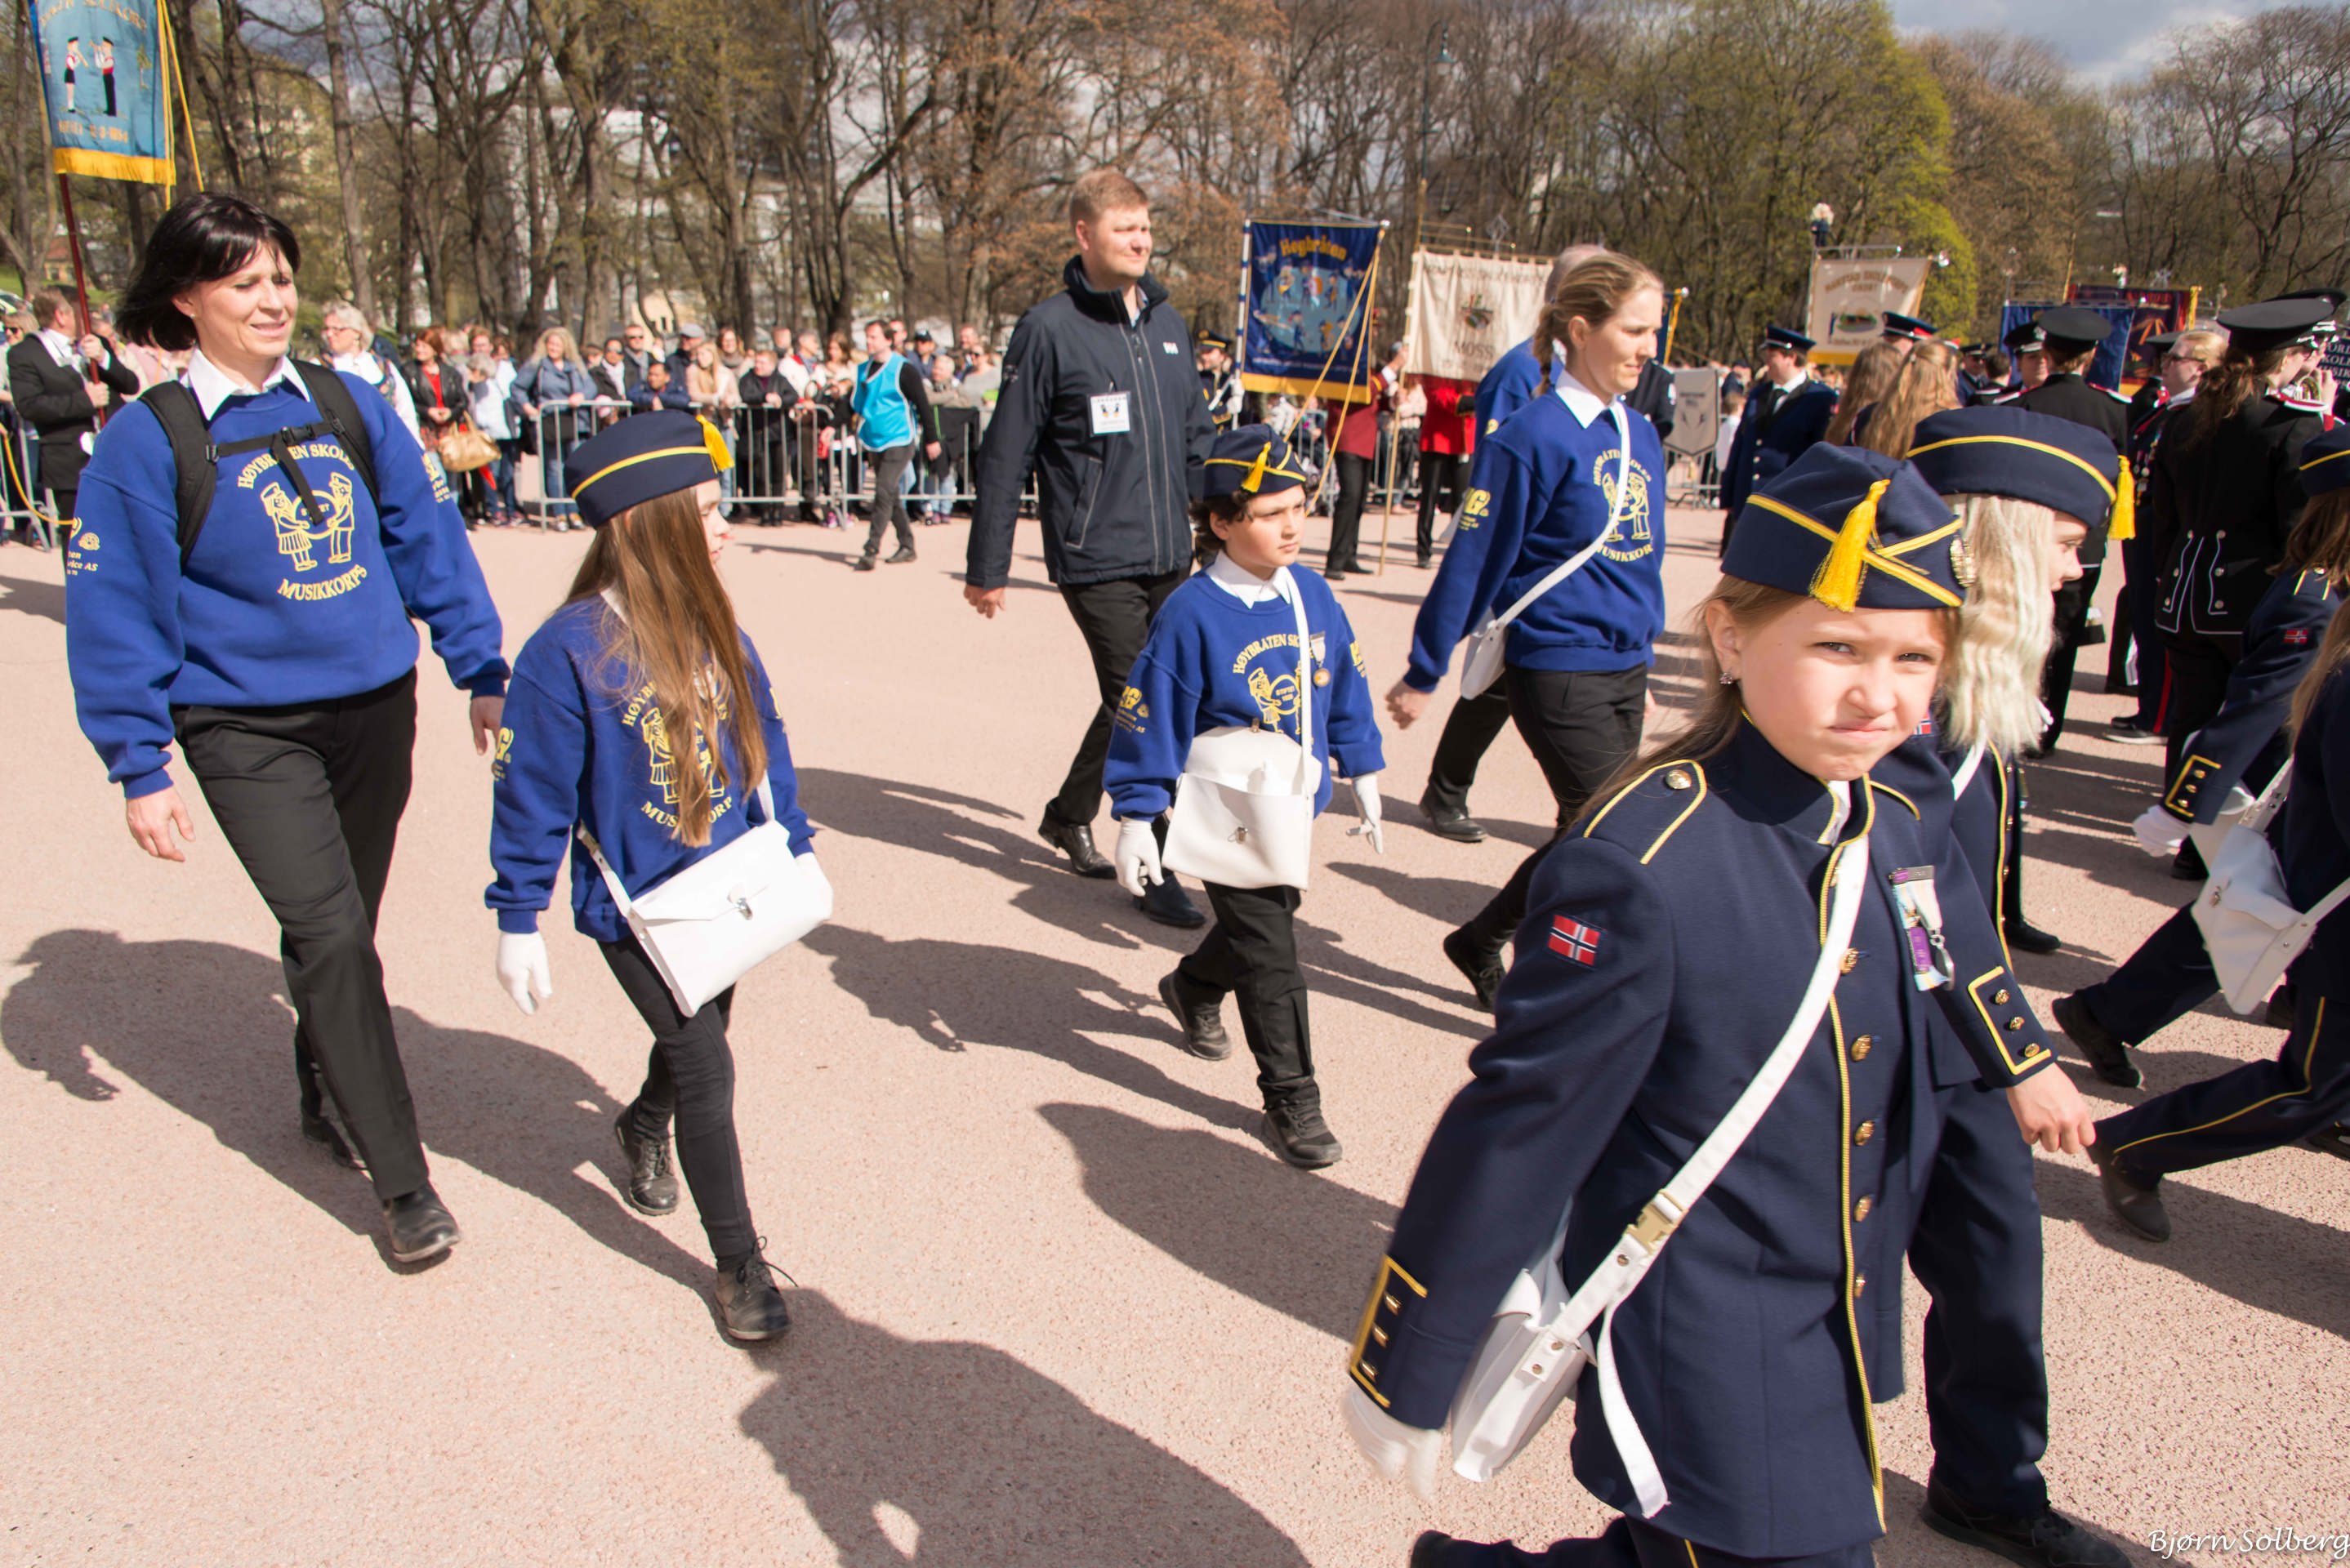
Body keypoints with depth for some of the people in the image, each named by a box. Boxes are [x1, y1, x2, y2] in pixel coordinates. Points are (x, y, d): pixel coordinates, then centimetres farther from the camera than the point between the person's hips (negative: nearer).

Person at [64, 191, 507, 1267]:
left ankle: (328, 1098, 41)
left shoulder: (349, 407, 4)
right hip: (248, 729, -4)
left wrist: (482, 672, 8)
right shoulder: (146, 441, -6)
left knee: (342, 928, 16)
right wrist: (139, 766, -5)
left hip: (374, 711, 4)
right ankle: (401, 1183, -1)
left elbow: (429, 538, 10)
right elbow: (115, 614, -3)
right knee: (330, 936, -11)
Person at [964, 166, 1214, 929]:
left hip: (1172, 559, 6)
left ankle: (1069, 816, 36)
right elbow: (1006, 457, -6)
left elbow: (1195, 438, 17)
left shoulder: (1167, 323, 11)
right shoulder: (1050, 329, -7)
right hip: (1097, 561, -6)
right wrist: (987, 568, -6)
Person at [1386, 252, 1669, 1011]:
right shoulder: (1536, 436, -13)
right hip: (1558, 671, -8)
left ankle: (1480, 944, 33)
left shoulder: (1640, 435, 9)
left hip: (1625, 670, 8)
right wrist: (1421, 675, -7)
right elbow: (1473, 562, -11)